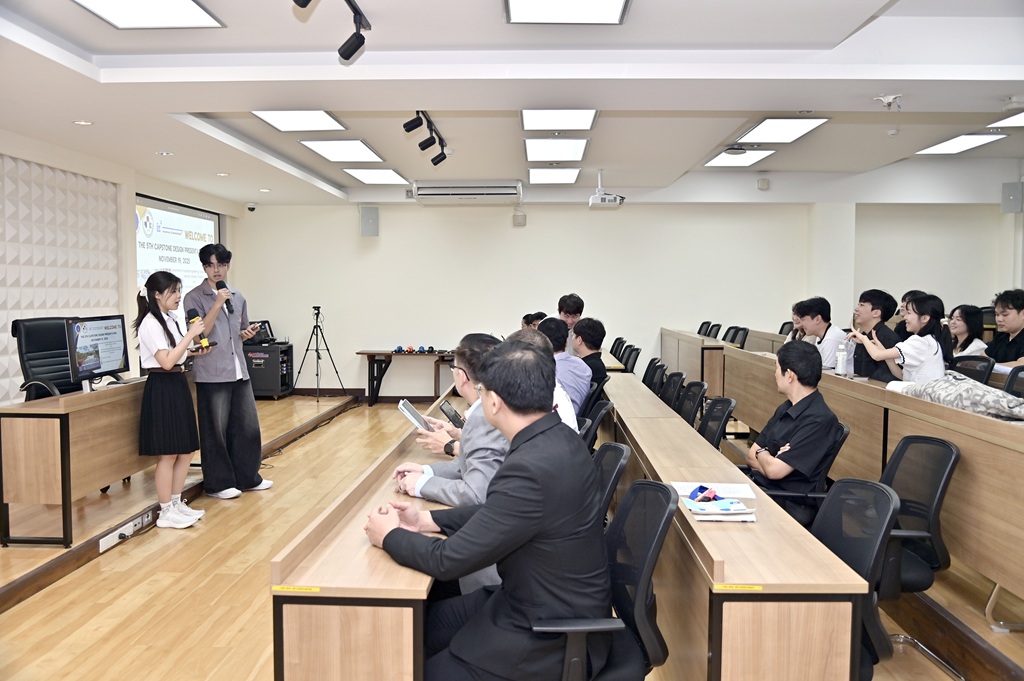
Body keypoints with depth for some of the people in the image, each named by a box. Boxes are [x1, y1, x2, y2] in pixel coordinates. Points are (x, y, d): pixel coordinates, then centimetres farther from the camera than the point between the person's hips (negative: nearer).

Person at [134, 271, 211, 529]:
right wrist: (190, 335, -21)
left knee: (186, 451, 12)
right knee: (168, 454, -2)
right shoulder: (150, 323, -15)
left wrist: (195, 352, 8)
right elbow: (166, 362, -22)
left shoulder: (170, 319, 12)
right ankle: (166, 513, 8)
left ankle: (177, 504, 24)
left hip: (178, 384, 9)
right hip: (162, 387, -9)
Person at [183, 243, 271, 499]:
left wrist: (247, 333, -1)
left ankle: (247, 478, 23)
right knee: (216, 430, 2)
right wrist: (217, 304, -18)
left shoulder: (238, 297, 13)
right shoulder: (194, 297, -4)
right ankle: (218, 484, 14)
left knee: (247, 426, 9)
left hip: (239, 371, 6)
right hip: (212, 373, -6)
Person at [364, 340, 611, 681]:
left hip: (554, 637, -8)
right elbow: (498, 511, 10)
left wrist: (389, 535, -6)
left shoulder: (532, 468, -33)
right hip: (553, 600, 8)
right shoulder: (556, 439, -4)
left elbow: (448, 560, -23)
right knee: (423, 625, 15)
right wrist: (426, 519, 6)